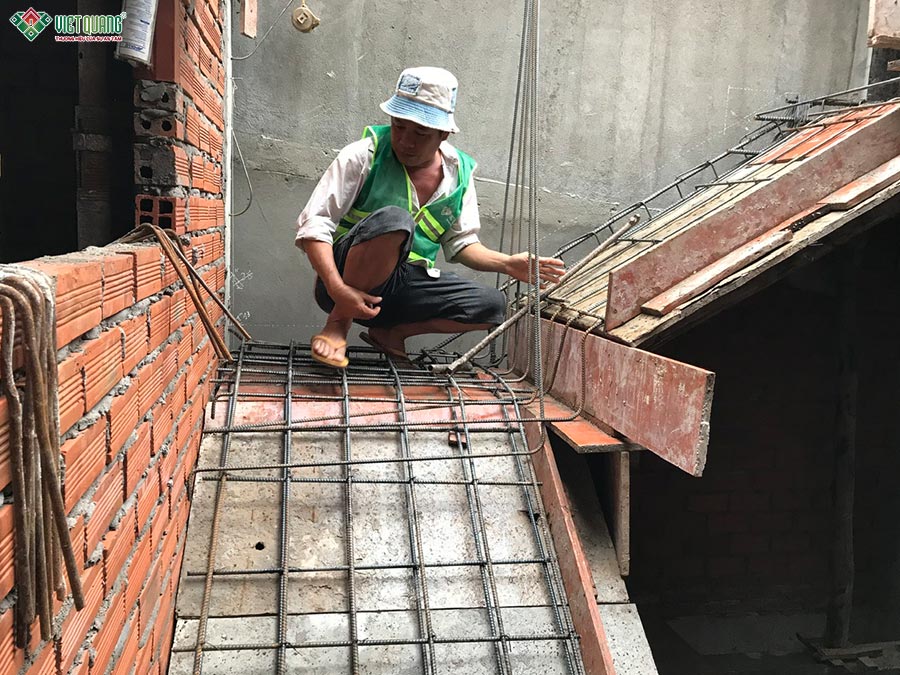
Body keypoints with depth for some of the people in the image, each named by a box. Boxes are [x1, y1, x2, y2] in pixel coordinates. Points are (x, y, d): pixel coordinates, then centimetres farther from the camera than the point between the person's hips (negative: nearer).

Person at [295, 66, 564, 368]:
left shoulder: (459, 172, 5)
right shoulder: (365, 155, -9)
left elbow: (461, 243, 15)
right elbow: (313, 225, -14)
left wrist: (507, 264, -4)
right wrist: (339, 291, -29)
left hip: (405, 288, 5)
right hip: (347, 282, -5)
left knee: (491, 306, -12)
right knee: (393, 220, -34)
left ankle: (390, 332, 1)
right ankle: (338, 323, -18)